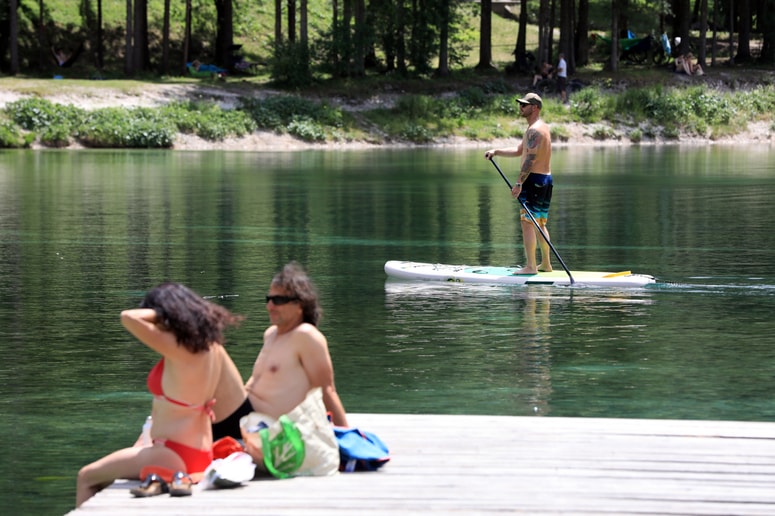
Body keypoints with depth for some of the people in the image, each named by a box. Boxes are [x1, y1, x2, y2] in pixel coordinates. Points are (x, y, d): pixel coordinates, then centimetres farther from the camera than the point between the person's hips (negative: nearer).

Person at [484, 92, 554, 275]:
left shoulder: (534, 130, -14)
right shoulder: (542, 127, 19)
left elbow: (530, 158, -22)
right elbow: (519, 151, 24)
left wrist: (519, 183, -23)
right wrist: (496, 152, 16)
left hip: (534, 178, -10)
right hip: (546, 178, 10)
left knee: (527, 222, -10)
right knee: (540, 224, 16)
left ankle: (530, 266, -14)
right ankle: (545, 264, 19)